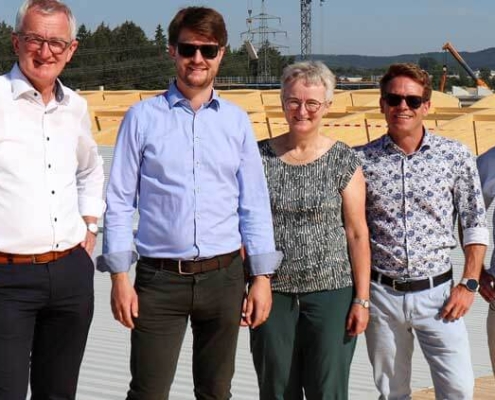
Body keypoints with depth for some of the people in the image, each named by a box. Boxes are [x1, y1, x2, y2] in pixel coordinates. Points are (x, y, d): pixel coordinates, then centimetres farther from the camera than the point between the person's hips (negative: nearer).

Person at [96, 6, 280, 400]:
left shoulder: (236, 120, 4)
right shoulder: (143, 117, -2)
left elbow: (255, 204, 6)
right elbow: (120, 201, -1)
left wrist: (262, 277, 2)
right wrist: (120, 277, -5)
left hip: (223, 276, 2)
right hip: (160, 278, -2)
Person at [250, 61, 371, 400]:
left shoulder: (344, 161, -1)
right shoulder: (260, 157, 4)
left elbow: (357, 233, -1)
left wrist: (362, 298, -4)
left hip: (331, 294, -2)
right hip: (272, 294, 2)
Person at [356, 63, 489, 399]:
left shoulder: (456, 156, -2)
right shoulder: (362, 160, -2)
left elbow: (475, 226, 3)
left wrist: (469, 283, -4)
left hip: (437, 292, -1)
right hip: (381, 293, 1)